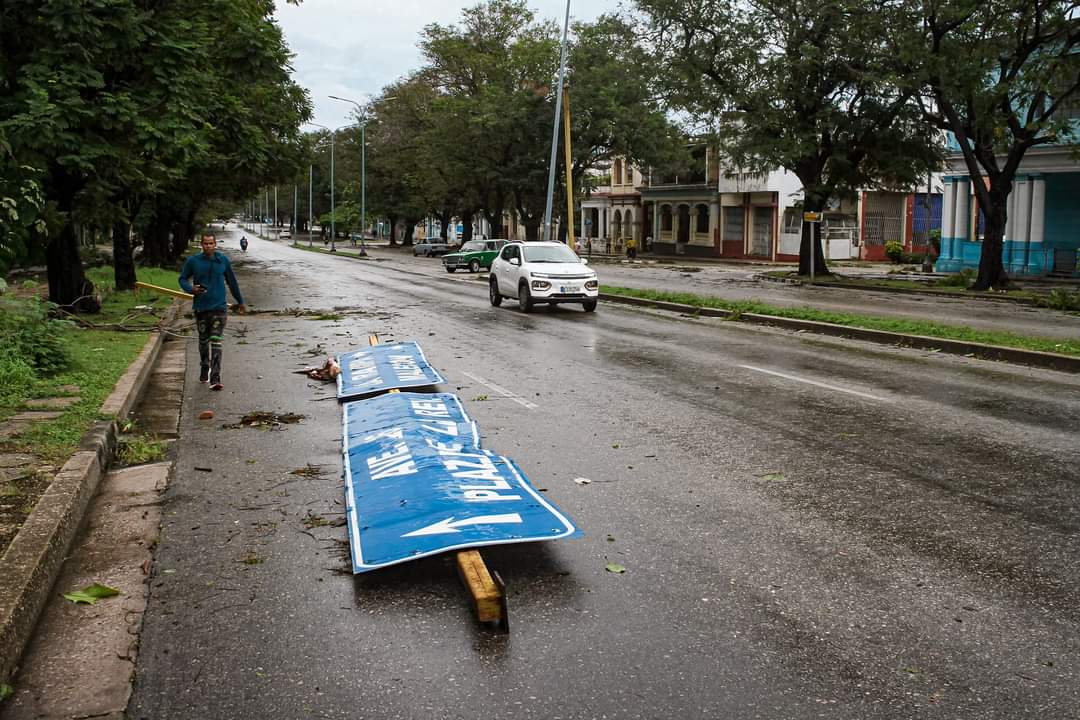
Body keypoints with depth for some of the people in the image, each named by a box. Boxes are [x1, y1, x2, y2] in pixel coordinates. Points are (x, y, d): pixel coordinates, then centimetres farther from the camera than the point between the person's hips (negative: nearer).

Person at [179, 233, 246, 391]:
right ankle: (204, 369, 38)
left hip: (219, 307, -2)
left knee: (216, 342, -11)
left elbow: (232, 282, 13)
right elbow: (182, 279, 9)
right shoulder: (193, 261, 0)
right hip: (200, 307, 2)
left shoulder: (223, 261, 2)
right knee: (203, 340, 16)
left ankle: (215, 378, -15)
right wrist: (191, 289, -13)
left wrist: (240, 301, 22)